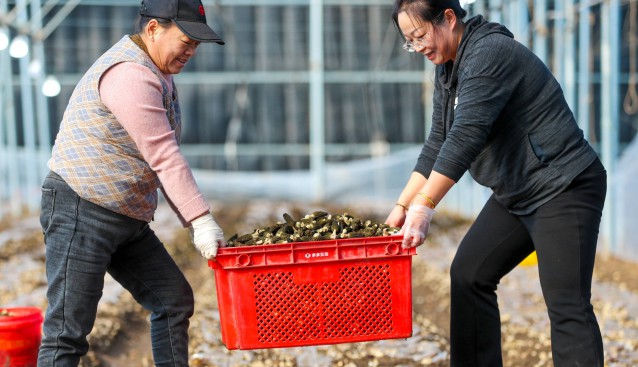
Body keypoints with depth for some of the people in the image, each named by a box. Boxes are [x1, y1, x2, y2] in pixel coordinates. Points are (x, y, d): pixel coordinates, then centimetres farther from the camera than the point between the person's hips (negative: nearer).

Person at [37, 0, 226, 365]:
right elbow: (163, 157, -22)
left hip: (129, 219, 10)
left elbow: (163, 160, 15)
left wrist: (194, 223, 8)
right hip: (81, 212, -10)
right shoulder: (129, 75, -18)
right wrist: (202, 220, -22)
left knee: (174, 299, 9)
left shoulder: (157, 73, 15)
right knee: (68, 329, -8)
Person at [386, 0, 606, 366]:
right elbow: (438, 143, 9)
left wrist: (423, 208, -29)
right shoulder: (448, 68, 9)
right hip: (516, 194, 10)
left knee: (567, 304, -13)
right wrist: (402, 206, 4)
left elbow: (465, 137, -28)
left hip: (564, 188, -10)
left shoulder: (490, 54, -20)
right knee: (469, 274, 8)